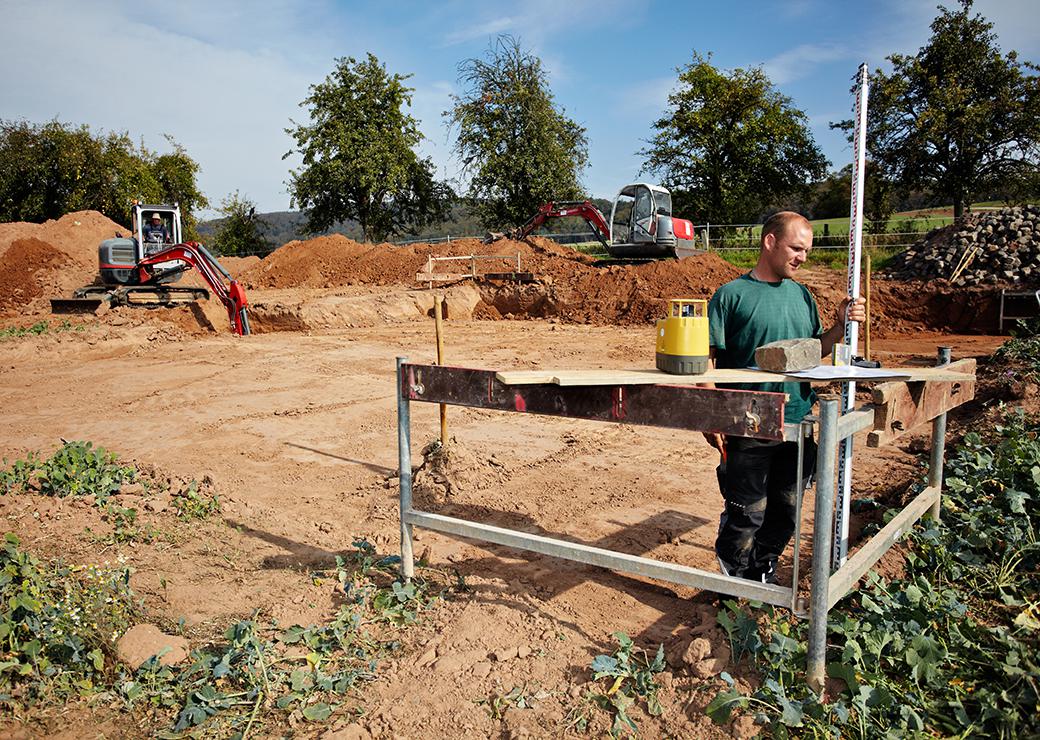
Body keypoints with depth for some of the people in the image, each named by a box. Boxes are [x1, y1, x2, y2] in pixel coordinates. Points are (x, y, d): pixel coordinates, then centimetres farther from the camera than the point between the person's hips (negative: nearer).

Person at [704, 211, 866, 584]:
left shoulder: (802, 295, 11)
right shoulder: (732, 295, -6)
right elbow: (707, 359, -9)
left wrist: (841, 326, 1)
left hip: (798, 424, 6)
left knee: (786, 510, 15)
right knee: (747, 512, 3)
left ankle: (763, 570, 35)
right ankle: (733, 578, 26)